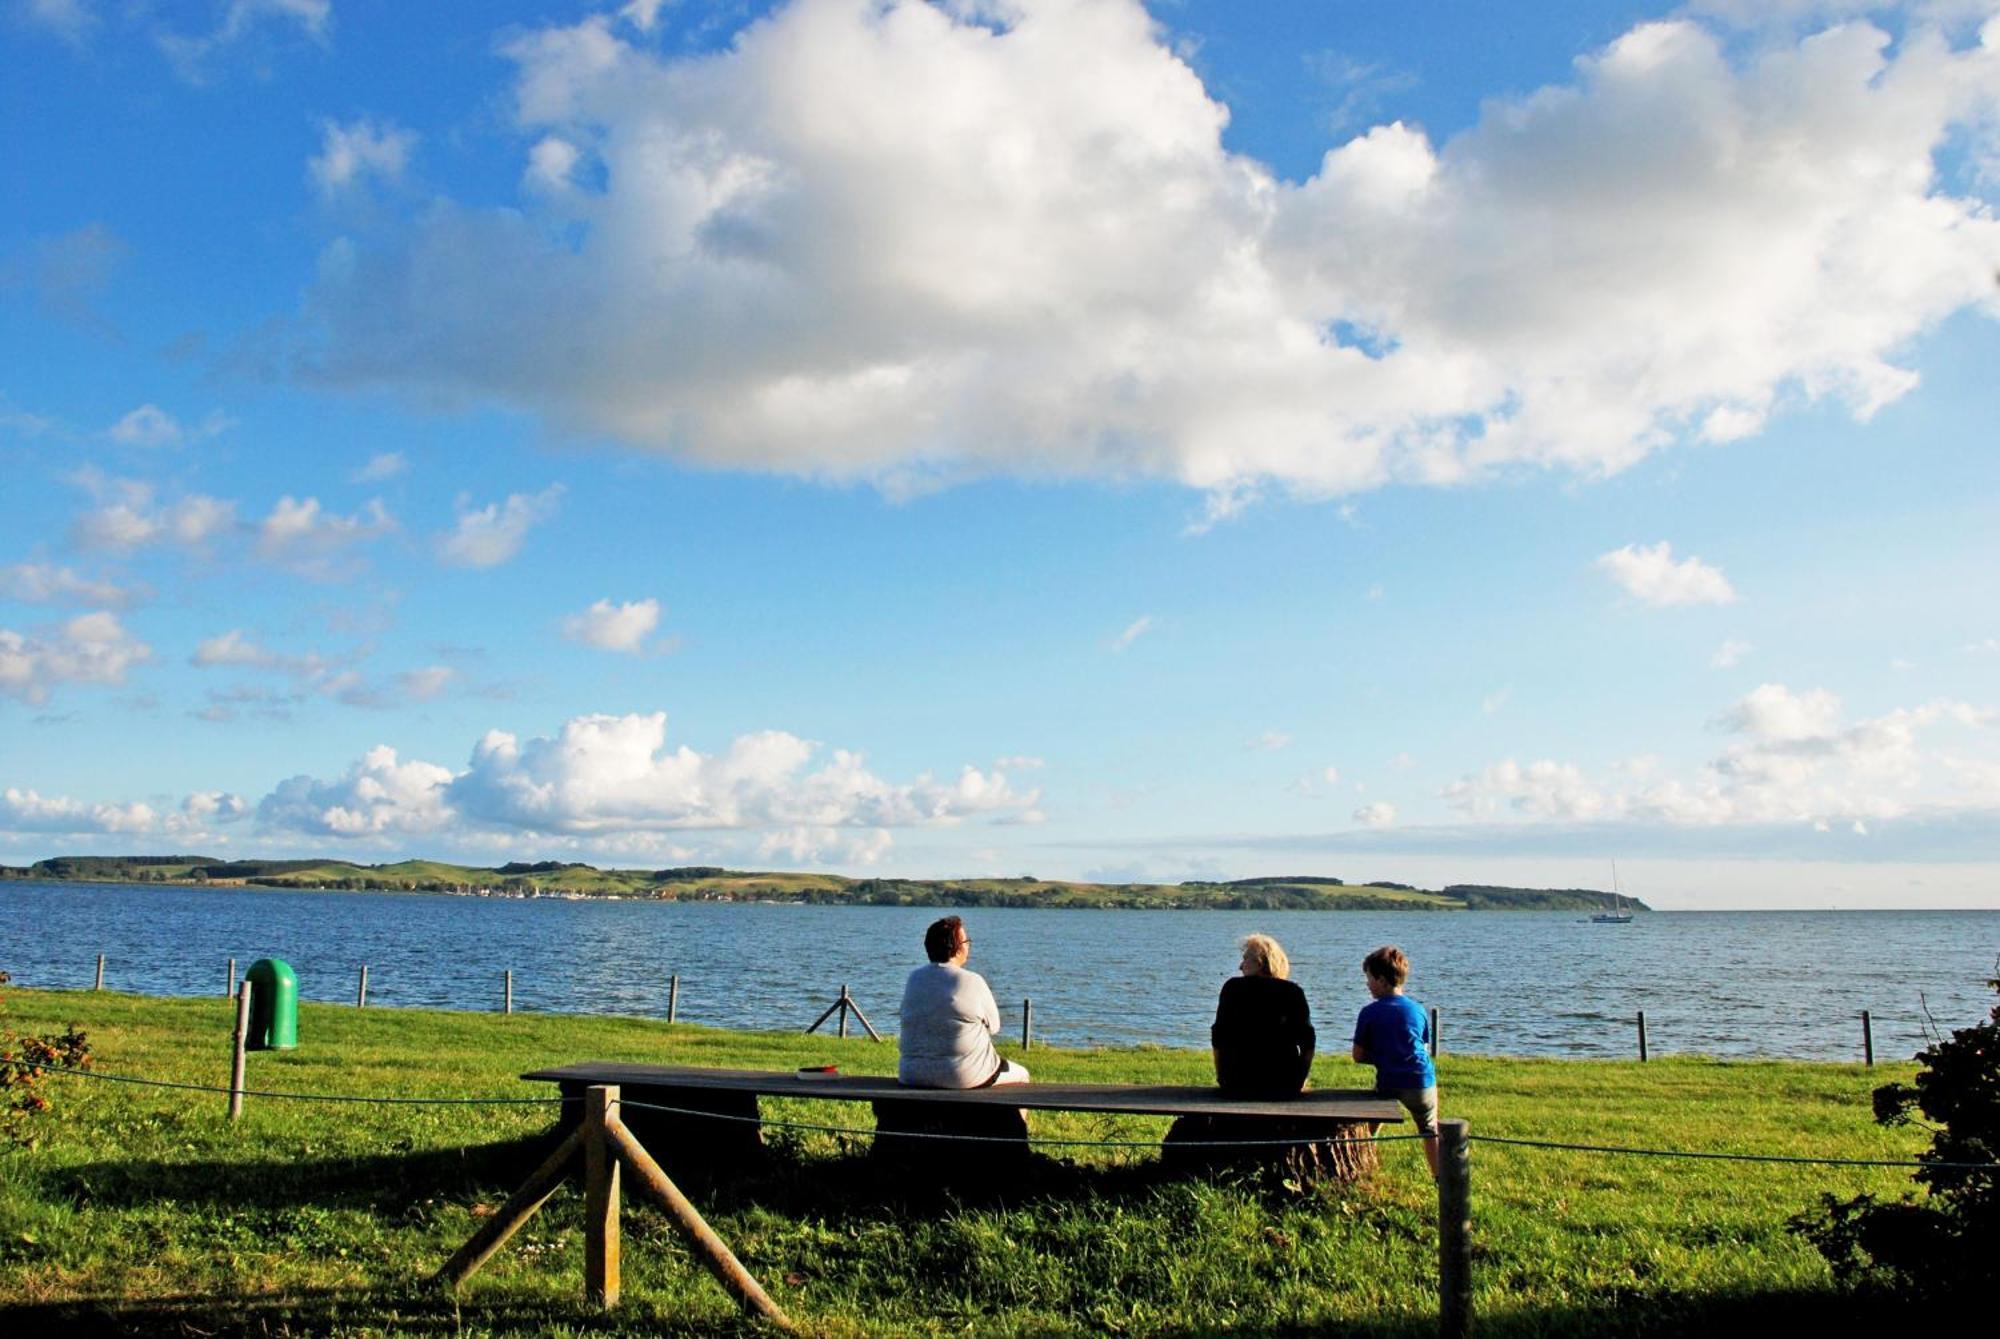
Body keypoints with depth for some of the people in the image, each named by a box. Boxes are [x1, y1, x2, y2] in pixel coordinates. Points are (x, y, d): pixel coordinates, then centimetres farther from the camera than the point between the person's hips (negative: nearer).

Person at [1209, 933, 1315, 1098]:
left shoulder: (1233, 987, 0)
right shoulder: (1293, 992, 2)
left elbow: (1218, 1037, 0)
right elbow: (1307, 1042, 0)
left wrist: (1222, 1078, 10)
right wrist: (1300, 1081, 12)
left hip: (1239, 1084, -1)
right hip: (1285, 1085, 1)